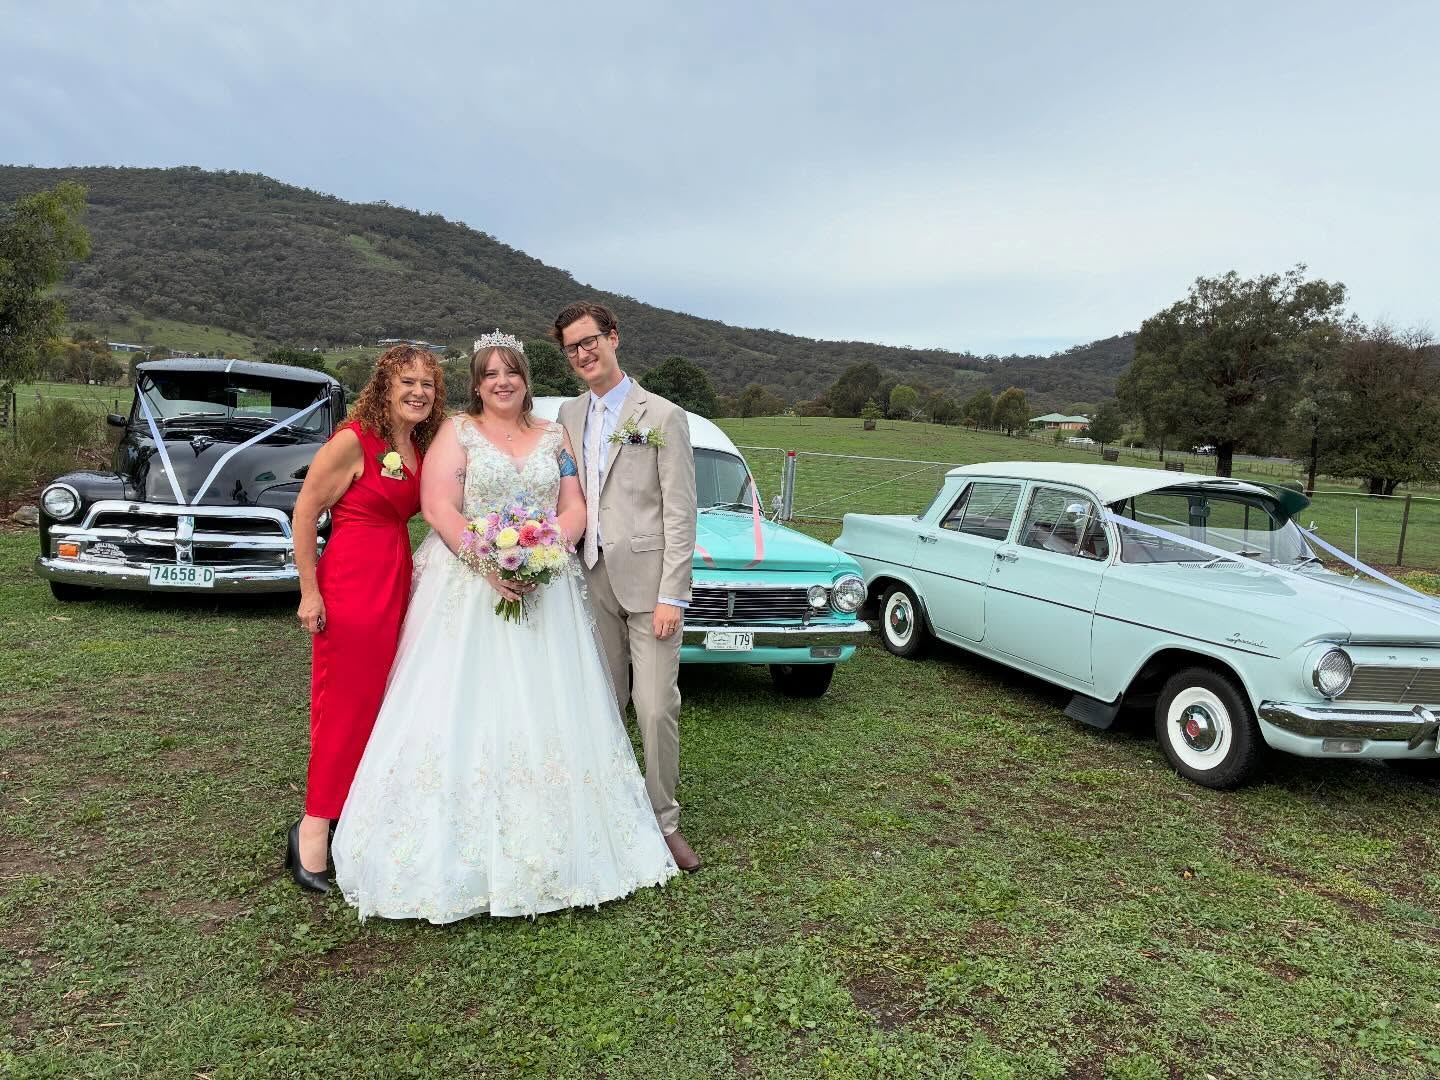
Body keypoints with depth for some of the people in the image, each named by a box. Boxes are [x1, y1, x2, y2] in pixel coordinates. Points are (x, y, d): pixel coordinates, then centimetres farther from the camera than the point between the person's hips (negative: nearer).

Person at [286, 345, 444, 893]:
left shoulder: (420, 446, 10)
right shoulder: (352, 440, -12)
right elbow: (304, 513, -11)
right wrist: (309, 591, -13)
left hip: (400, 580, 8)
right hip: (352, 581, -8)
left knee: (386, 699, 14)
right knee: (346, 701, -3)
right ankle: (314, 827, 8)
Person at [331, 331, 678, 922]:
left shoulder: (553, 437, 13)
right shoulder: (457, 432, 3)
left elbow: (574, 508, 6)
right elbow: (439, 506, -8)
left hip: (545, 589, 3)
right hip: (467, 590, -3)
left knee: (545, 707, 5)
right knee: (466, 706, -4)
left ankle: (552, 844, 17)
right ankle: (458, 847, 7)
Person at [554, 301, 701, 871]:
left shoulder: (663, 416, -5)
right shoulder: (570, 415, 12)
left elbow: (680, 512, -8)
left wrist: (672, 595, -12)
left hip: (647, 580, -5)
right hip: (593, 579, 5)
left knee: (656, 708, -3)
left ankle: (663, 820, 13)